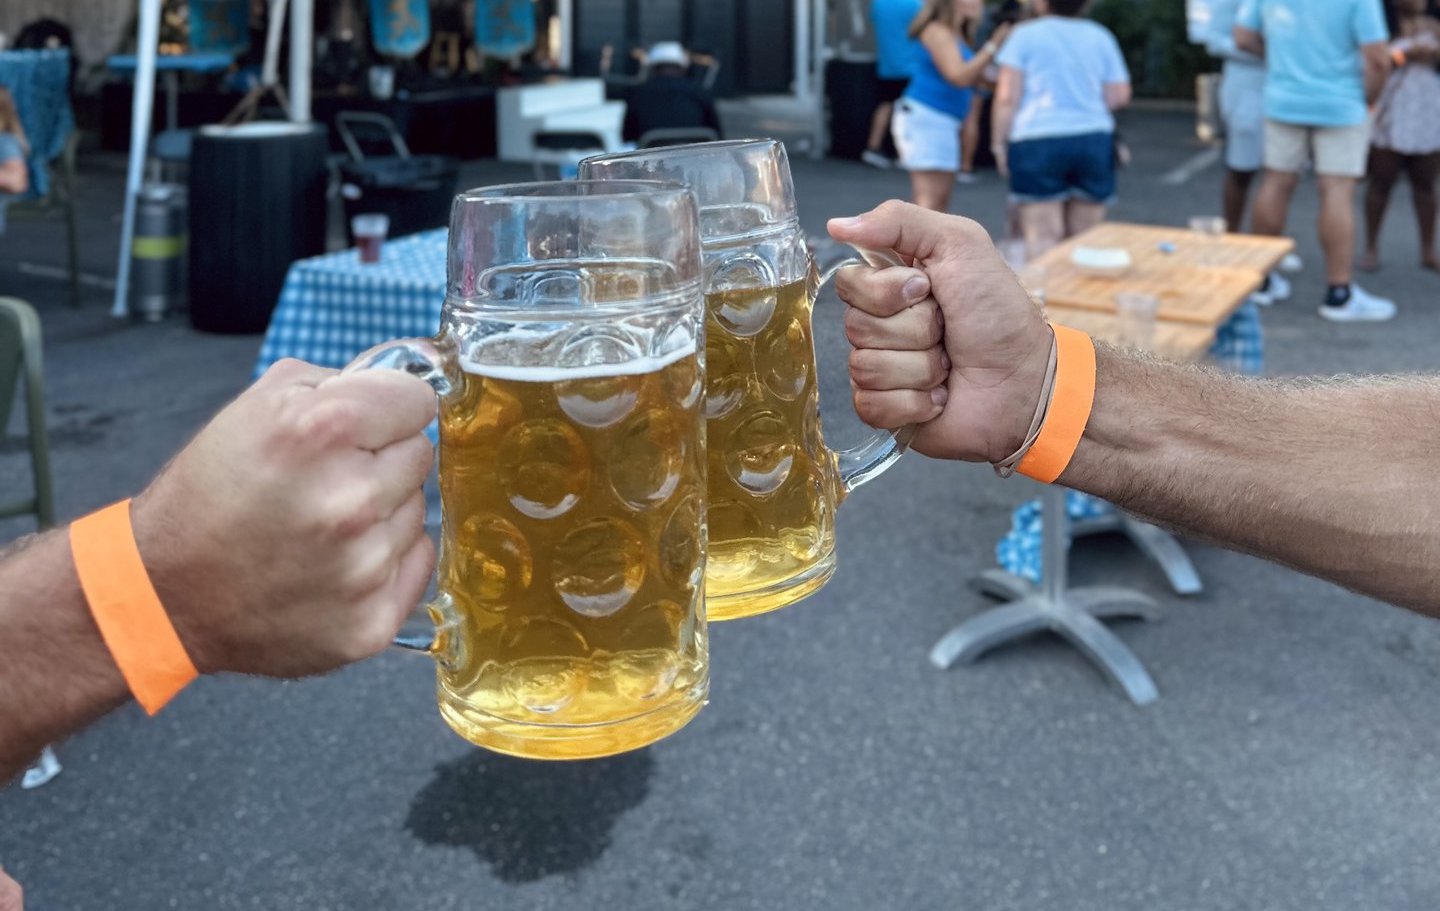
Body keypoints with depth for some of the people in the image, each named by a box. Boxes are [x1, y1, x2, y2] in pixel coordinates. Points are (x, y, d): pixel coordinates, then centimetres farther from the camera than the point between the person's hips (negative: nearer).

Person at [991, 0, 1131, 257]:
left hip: (1038, 142, -4)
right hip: (1094, 141, 4)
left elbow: (1008, 98, -5)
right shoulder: (1101, 36, 12)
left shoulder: (1026, 34, 1)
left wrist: (999, 143, 3)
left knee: (1043, 238, -9)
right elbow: (1120, 95, 8)